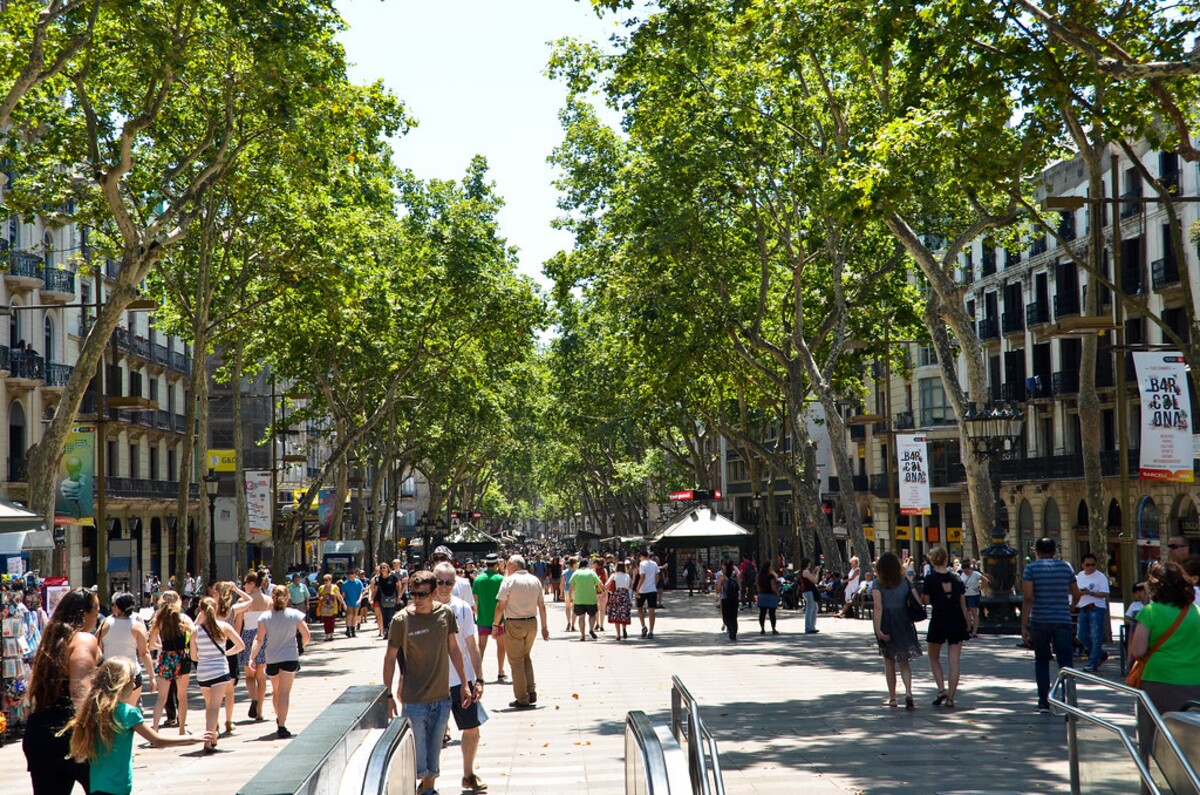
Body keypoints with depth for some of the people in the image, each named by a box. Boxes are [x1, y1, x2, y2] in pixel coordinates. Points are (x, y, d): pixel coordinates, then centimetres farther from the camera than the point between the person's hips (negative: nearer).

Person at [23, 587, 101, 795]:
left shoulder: (51, 640, 18)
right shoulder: (84, 640, -7)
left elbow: (35, 691, 20)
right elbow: (81, 693, -20)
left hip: (37, 733, 8)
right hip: (69, 734, -8)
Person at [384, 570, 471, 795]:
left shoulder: (445, 614, -2)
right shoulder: (401, 620, -12)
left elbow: (454, 649, 10)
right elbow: (390, 658, -4)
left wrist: (464, 684, 12)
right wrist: (388, 695, -4)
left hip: (441, 698, 4)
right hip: (414, 701, -4)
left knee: (433, 757, 15)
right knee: (417, 762, -2)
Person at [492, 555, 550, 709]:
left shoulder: (509, 580, -9)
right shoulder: (535, 580, 7)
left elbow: (500, 606, -11)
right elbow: (542, 605, 10)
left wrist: (495, 625, -2)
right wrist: (544, 627, 16)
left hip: (514, 624, -5)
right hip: (532, 623, 5)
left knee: (516, 661, 3)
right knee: (526, 657, 21)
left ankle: (522, 699, 5)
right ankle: (532, 693, 15)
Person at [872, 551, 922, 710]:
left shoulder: (878, 583, -6)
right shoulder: (905, 581, 3)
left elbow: (878, 607, -15)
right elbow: (918, 601, 0)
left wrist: (878, 629, -19)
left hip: (886, 625, -2)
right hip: (904, 624, 2)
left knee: (889, 662, 12)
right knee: (904, 662, 8)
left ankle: (892, 697, 17)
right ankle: (908, 692, -14)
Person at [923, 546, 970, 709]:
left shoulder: (930, 579, -9)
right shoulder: (956, 578, 3)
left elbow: (925, 601, -7)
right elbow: (963, 603, 5)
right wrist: (968, 623, 11)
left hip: (939, 621, -3)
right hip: (957, 621, 3)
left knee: (934, 658, 15)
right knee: (955, 660, 3)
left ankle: (941, 689, -2)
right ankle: (950, 698, 0)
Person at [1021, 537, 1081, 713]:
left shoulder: (1032, 568, -2)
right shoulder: (1066, 567, 7)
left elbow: (1027, 597, -12)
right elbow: (1076, 595, 16)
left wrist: (1024, 625, -11)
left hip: (1039, 621, -1)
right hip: (1063, 620, 1)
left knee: (1041, 661, 13)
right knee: (1065, 663, -2)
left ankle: (1044, 703, 13)